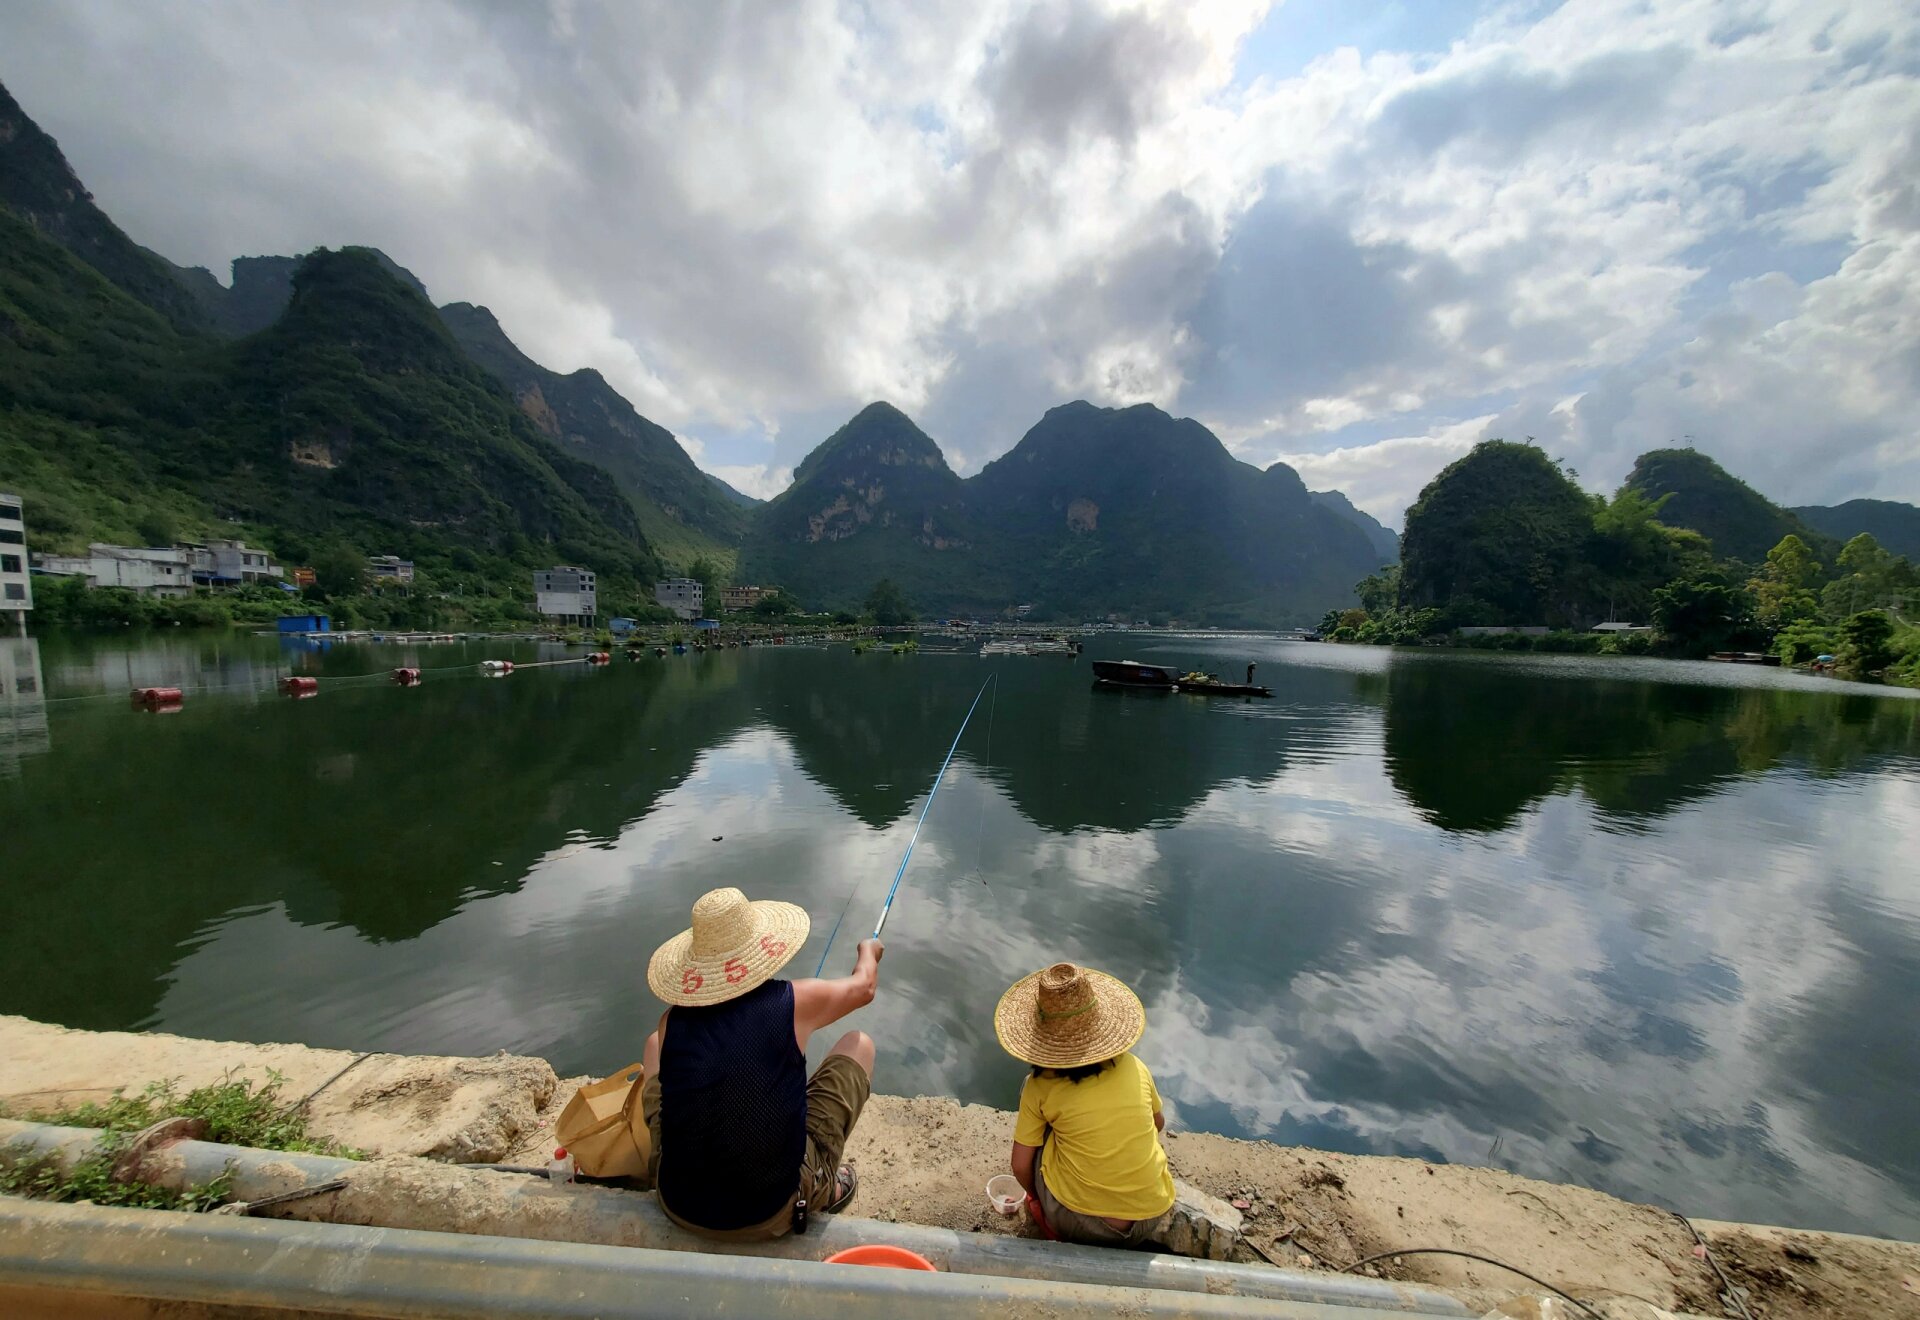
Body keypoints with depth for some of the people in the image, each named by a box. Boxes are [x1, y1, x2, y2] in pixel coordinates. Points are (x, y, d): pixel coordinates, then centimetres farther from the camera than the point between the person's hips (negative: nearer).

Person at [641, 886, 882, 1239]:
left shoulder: (672, 1022, -7)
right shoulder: (795, 1002, -14)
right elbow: (864, 987, 8)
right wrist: (869, 951, 31)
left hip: (679, 1208, 3)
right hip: (770, 1215, -2)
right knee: (858, 1044, 12)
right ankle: (824, 1189, 23)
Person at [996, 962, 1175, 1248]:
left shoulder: (1040, 1087, -11)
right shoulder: (1134, 1068, -5)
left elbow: (1021, 1166, -2)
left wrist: (1036, 1195, 20)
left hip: (1079, 1224, -3)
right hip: (1151, 1219, 3)